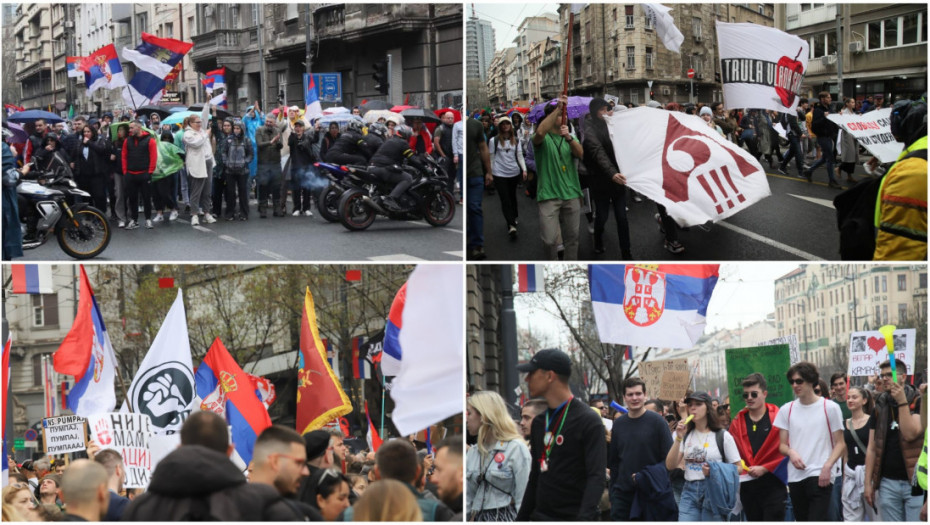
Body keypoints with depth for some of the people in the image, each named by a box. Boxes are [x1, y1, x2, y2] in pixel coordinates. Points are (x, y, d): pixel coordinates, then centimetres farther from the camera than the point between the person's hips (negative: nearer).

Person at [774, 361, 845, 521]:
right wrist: (791, 452, -11)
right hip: (795, 476, 5)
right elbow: (782, 445, 13)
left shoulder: (830, 408, 1)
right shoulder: (787, 410, 11)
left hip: (820, 476, -5)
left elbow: (840, 444, 1)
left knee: (816, 520, -16)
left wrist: (827, 466, -15)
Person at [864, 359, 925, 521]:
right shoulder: (880, 406, 11)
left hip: (914, 482, -4)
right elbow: (872, 448, 10)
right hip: (888, 482, 4)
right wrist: (868, 483, 4)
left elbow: (910, 434, -18)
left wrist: (902, 402, -18)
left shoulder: (918, 402, -2)